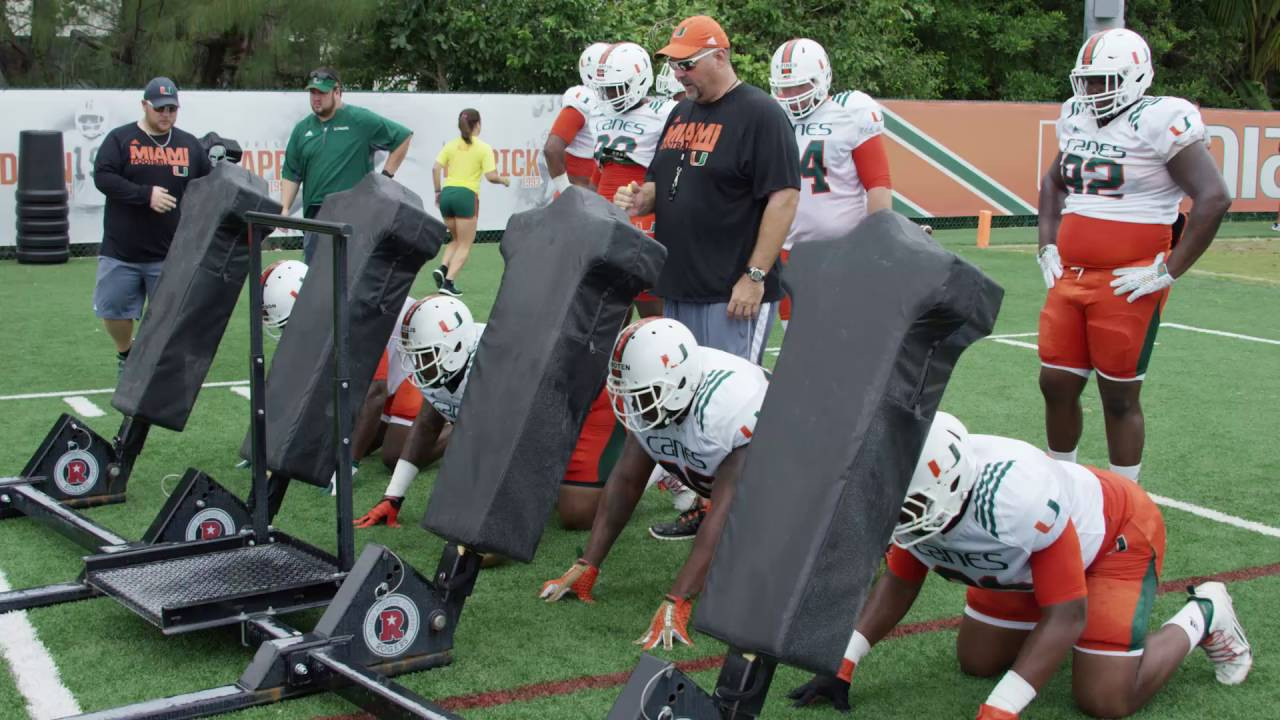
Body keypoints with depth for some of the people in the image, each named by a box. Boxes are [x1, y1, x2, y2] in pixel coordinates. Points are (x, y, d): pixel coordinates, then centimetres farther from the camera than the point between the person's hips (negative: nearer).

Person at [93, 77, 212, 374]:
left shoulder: (189, 144, 9)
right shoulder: (120, 139, 1)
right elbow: (103, 177, -12)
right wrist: (146, 195, -20)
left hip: (170, 253, 1)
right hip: (121, 252, -1)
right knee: (113, 310, 5)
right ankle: (126, 354, 32)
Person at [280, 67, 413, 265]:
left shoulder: (361, 120, -3)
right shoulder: (302, 129, 12)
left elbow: (403, 137, 1)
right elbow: (291, 174, 15)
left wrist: (385, 176, -1)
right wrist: (285, 209, 3)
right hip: (314, 217, 5)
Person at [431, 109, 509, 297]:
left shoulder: (451, 145, 10)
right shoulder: (483, 148, -1)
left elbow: (436, 168, 0)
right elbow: (491, 176, -8)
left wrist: (438, 191, 9)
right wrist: (504, 180, 11)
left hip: (447, 193, 5)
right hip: (466, 195, -5)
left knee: (456, 240, 23)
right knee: (465, 245, 5)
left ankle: (442, 269, -1)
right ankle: (448, 282, -9)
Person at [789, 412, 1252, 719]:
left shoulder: (1017, 498, -46)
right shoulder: (919, 500, -24)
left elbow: (1065, 615, -38)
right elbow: (899, 582, -6)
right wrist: (844, 664, -16)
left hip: (1117, 534, -6)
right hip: (1027, 560, 7)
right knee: (978, 663, 6)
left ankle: (1203, 615, 12)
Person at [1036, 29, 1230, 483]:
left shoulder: (1160, 122, -13)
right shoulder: (1077, 118, 10)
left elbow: (1214, 198, -17)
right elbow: (1053, 183, 28)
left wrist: (1167, 271, -16)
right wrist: (1047, 247, 16)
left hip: (1126, 285, -7)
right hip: (1070, 278, 7)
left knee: (1119, 396, 2)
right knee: (1056, 385, 11)